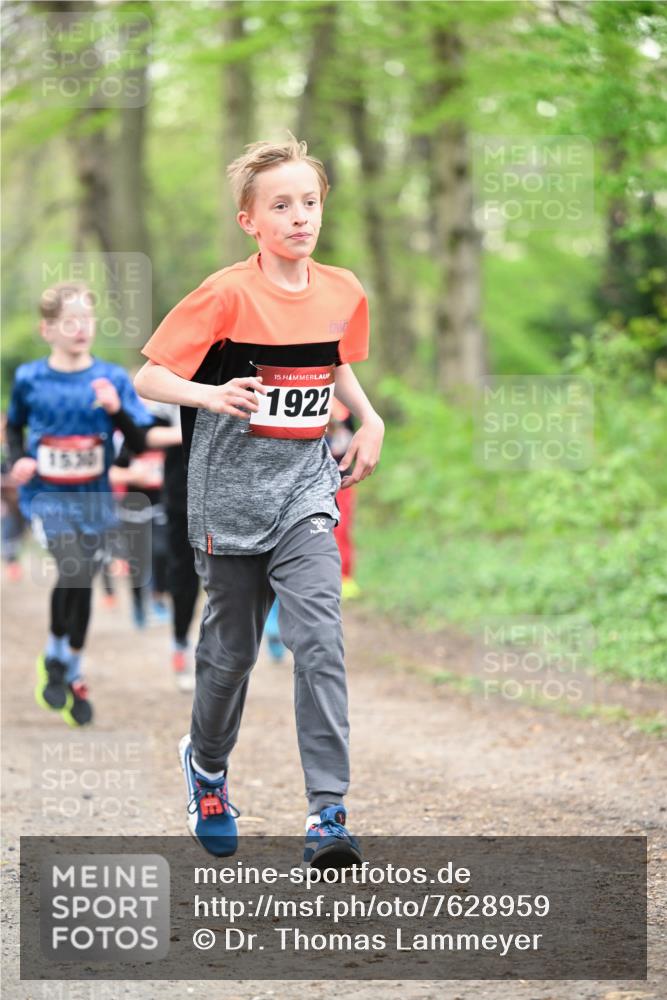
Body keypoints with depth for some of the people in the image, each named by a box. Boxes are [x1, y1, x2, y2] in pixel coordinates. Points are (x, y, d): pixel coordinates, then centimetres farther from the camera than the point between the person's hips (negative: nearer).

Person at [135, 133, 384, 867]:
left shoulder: (343, 293, 2)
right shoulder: (228, 295, -13)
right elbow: (148, 379, -13)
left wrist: (369, 421, 7)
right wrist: (209, 396, -31)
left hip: (305, 486, 3)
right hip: (233, 490, -2)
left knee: (319, 639, -14)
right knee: (231, 648, 11)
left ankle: (327, 813, -15)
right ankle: (206, 764, 40)